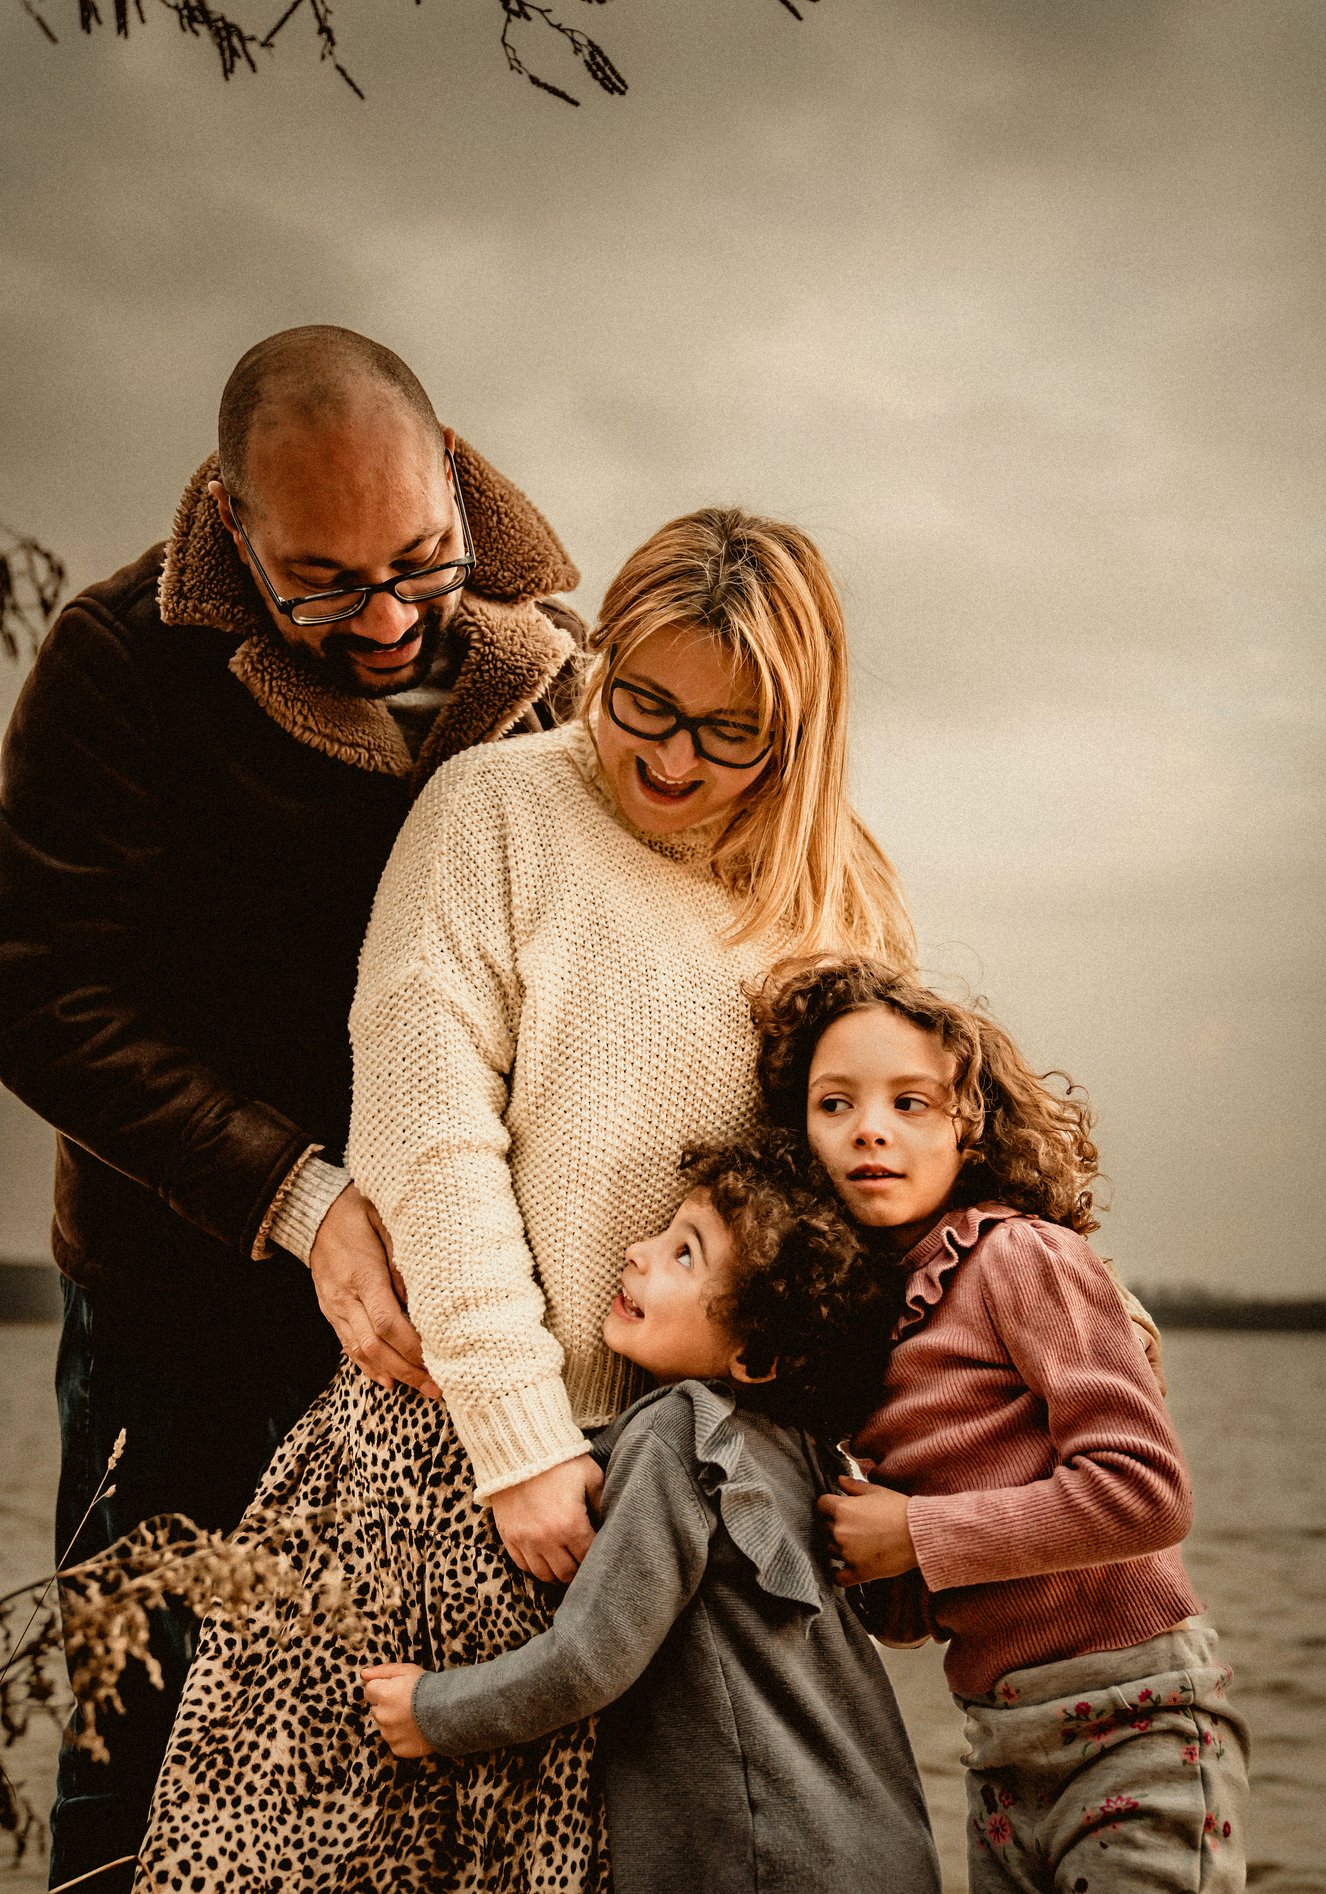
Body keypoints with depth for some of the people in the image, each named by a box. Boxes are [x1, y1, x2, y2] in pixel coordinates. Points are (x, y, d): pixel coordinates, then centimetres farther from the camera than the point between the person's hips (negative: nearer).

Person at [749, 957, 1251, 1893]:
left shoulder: (1021, 1257, -11)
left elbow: (1147, 1490, -21)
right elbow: (909, 1614, 12)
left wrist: (917, 1535, -16)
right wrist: (853, 1557, -9)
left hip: (1132, 1733, -6)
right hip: (1004, 1757, 7)